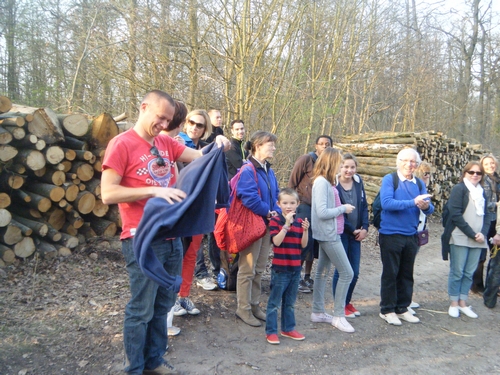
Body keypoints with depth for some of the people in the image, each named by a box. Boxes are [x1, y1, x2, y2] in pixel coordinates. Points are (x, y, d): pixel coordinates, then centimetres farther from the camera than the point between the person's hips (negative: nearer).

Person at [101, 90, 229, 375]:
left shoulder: (167, 143, 10)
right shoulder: (122, 144, -9)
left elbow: (200, 157, 5)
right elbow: (108, 194, -15)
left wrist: (217, 145, -16)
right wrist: (154, 190, -23)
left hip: (172, 238, 7)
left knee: (162, 306, 18)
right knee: (141, 310, 6)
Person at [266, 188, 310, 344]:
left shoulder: (299, 222, 6)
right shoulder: (275, 220, -9)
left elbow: (303, 244, 1)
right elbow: (276, 241, -21)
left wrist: (305, 230, -15)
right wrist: (287, 224, -25)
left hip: (295, 268, 5)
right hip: (280, 268, -5)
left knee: (290, 302, 17)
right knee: (274, 301, 3)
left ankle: (288, 328, 31)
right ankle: (271, 331, 13)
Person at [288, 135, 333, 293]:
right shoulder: (306, 159, -8)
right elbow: (292, 182, -7)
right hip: (304, 207, -6)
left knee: (314, 244, 12)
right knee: (304, 242, -5)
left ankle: (307, 277, 26)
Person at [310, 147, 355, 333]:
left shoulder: (326, 182, 9)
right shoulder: (321, 182, -18)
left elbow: (328, 207, 8)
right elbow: (322, 212, -23)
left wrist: (342, 208, -4)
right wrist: (343, 208, -13)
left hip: (328, 234, 9)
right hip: (329, 234, -9)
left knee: (322, 272, 15)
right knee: (346, 273, -3)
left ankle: (318, 312, 27)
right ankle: (338, 316, 9)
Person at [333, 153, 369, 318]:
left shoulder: (358, 182, 4)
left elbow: (364, 206, 8)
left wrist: (364, 228, -2)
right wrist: (352, 230, -9)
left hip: (356, 233, 6)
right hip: (340, 233, -6)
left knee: (354, 272, 10)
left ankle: (347, 302, 29)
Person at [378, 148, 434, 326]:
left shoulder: (419, 184, 6)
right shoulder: (389, 179, -8)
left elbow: (430, 209, 0)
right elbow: (386, 203, -23)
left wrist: (425, 206, -23)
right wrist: (413, 202, -27)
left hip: (411, 236, 5)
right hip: (391, 235, -5)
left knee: (407, 274, 14)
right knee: (390, 273, 4)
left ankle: (402, 308, 27)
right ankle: (387, 310, 16)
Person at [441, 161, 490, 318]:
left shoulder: (482, 192, 14)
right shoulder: (459, 189, -5)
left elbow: (486, 215, 13)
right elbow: (455, 215, -12)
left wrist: (483, 233, -5)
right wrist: (472, 234, -14)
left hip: (477, 240, 6)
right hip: (460, 238, -6)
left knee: (469, 273, 9)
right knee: (457, 272, 1)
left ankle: (462, 303, 19)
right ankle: (453, 304, 13)